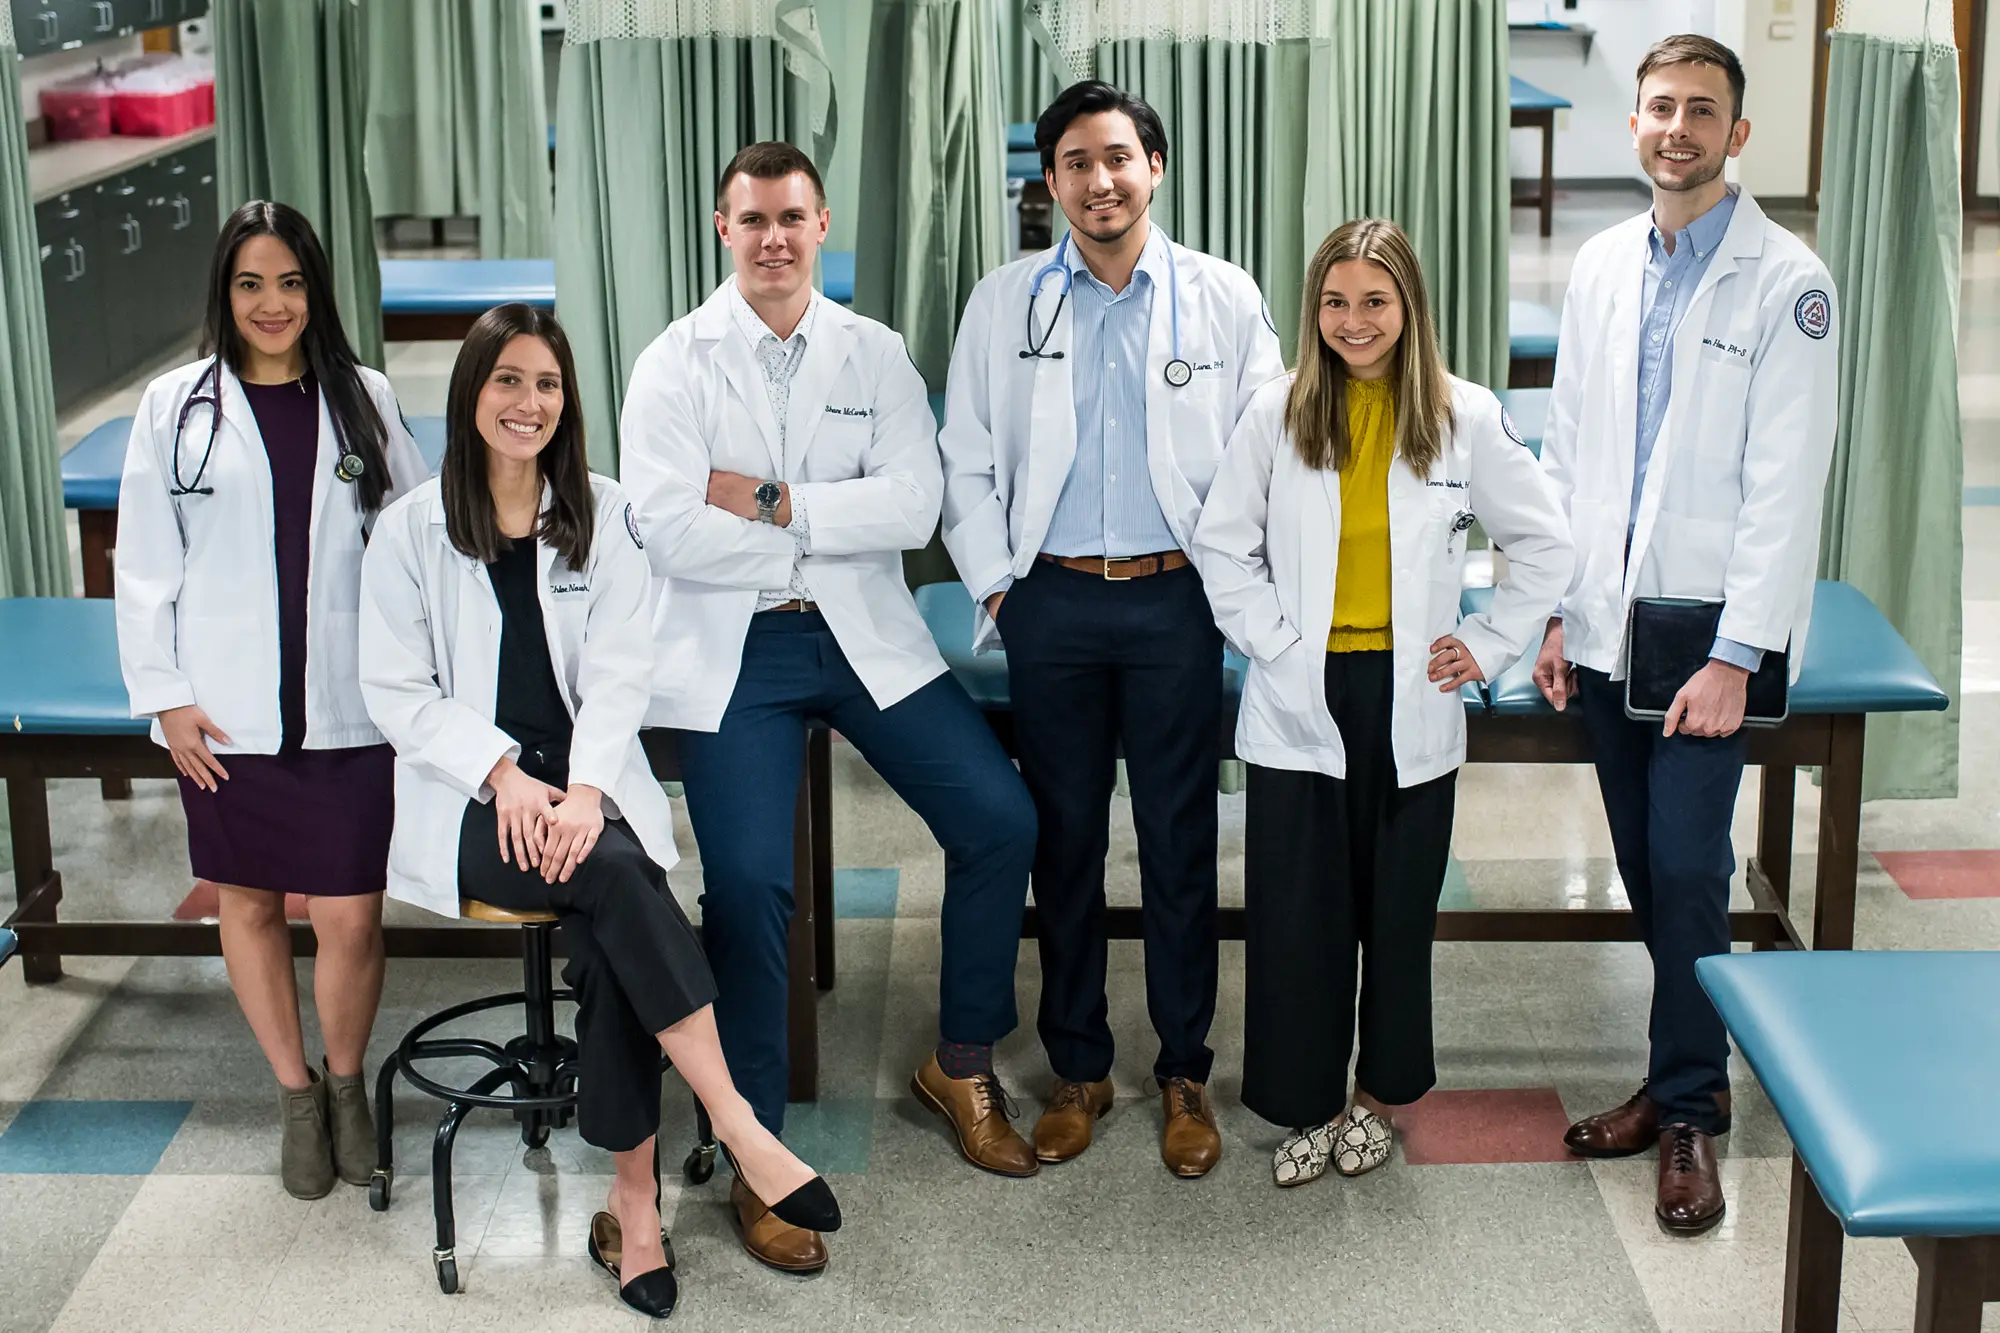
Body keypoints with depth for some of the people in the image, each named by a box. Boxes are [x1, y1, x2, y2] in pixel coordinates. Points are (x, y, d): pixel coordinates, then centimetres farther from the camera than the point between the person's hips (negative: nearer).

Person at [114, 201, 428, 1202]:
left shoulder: (362, 399, 4)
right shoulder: (177, 407, 2)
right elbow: (144, 565, 3)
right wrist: (166, 696, -3)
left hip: (346, 708, 0)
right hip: (225, 714, 1)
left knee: (349, 916, -2)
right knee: (246, 902, 12)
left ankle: (347, 1082, 24)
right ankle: (295, 1092, 31)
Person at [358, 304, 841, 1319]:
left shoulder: (603, 517, 10)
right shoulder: (412, 531, 6)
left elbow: (619, 672, 2)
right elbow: (397, 692, 2)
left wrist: (585, 789, -15)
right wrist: (505, 775, -13)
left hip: (588, 786, 2)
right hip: (472, 806, -2)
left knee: (608, 946, -29)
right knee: (617, 875, -31)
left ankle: (632, 1207, -21)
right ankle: (739, 1129, -32)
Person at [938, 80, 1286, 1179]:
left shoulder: (1224, 298, 3)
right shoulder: (1003, 303, 6)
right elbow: (968, 461, 9)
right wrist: (994, 584, 2)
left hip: (1176, 601, -1)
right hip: (1052, 602, 1)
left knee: (1180, 842, 4)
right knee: (1064, 839, 8)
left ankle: (1184, 1073, 17)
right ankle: (1078, 1068, 20)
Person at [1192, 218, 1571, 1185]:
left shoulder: (1465, 418, -1)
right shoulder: (1277, 414, -1)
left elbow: (1545, 543, 7)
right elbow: (1221, 545, 4)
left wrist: (1489, 645, 2)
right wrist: (1272, 640, -5)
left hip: (1410, 701, 0)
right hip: (1300, 701, 0)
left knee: (1399, 906, 9)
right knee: (1295, 910, 2)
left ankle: (1381, 1094, 28)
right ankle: (1309, 1103, 18)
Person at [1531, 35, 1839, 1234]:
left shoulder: (1788, 283, -8)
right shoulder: (1603, 267, 9)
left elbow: (1786, 486, -12)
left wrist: (1735, 655, -16)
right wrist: (1556, 610, 6)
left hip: (1708, 630, -5)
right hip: (1607, 623, 5)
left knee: (1687, 867, -6)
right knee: (1647, 865, 11)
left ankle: (1689, 1110, 9)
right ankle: (1690, 1071, 26)